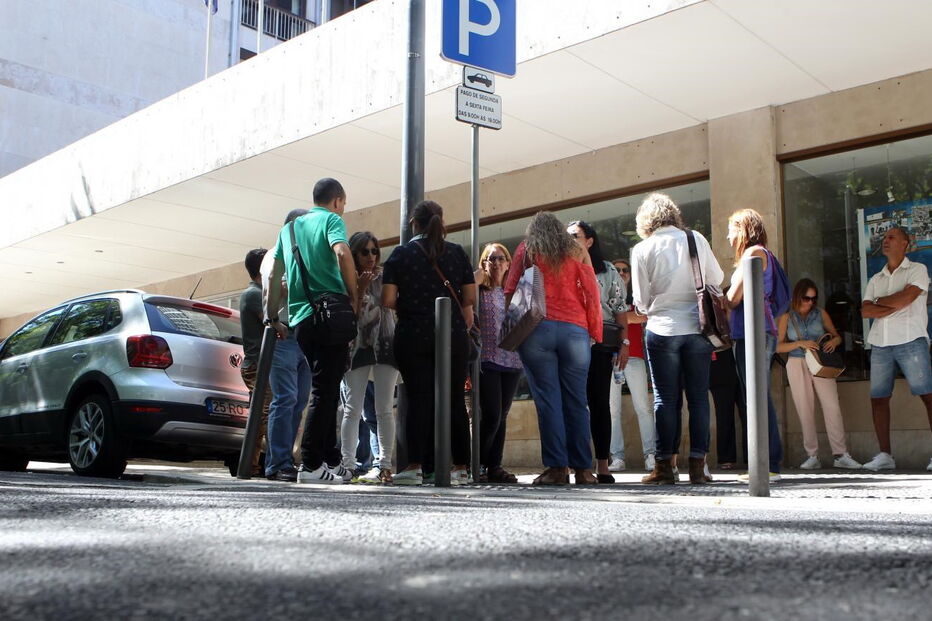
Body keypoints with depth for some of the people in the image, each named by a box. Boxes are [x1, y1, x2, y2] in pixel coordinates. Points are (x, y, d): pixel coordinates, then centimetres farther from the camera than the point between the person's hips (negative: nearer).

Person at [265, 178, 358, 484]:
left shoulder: (289, 228, 21)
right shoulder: (331, 220, 2)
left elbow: (273, 277, 20)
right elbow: (342, 253, -19)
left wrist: (273, 318, 23)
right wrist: (353, 297, -11)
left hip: (301, 320, 7)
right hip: (331, 315, -7)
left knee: (325, 391, 14)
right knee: (325, 393, -5)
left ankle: (331, 460, 19)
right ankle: (310, 465, -8)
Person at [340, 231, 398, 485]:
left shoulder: (384, 278, 9)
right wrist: (360, 290, -18)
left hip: (385, 345, 1)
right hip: (358, 347, -1)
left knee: (385, 409, -1)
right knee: (353, 408, -3)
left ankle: (384, 465, 1)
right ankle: (348, 464, -3)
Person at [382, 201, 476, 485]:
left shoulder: (401, 253, 0)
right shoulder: (457, 253, 4)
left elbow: (388, 300, -5)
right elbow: (470, 298, 3)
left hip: (412, 335, -1)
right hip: (453, 334, 1)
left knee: (418, 398, 0)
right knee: (454, 399, 6)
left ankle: (415, 466, -7)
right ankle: (460, 467, 7)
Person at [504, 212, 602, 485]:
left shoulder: (526, 250, 14)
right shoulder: (577, 253, 16)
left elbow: (510, 290, 9)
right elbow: (592, 294, 10)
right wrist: (596, 333, 11)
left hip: (536, 328, -1)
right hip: (575, 330, 1)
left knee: (548, 400, -3)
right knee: (576, 401, 4)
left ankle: (557, 467, -6)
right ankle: (583, 469, 4)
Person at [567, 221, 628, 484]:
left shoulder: (608, 272, 11)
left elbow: (620, 309, 7)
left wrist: (624, 343, -2)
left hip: (599, 344, -1)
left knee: (599, 403, 0)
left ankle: (602, 465, 3)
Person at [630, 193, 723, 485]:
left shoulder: (642, 250, -4)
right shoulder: (696, 239, 2)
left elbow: (641, 301, -1)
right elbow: (716, 278, 11)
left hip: (662, 330, -2)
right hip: (698, 328, 2)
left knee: (666, 398, 4)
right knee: (698, 397, 6)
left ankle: (665, 466, 6)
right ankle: (697, 466, 7)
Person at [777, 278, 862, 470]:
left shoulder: (820, 314, 8)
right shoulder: (787, 317, 4)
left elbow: (837, 336, 16)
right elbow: (779, 346, 0)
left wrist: (833, 342, -8)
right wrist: (800, 343, -16)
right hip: (797, 365, -1)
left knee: (832, 407, -9)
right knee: (805, 410, 0)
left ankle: (840, 455, -7)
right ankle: (812, 457, 4)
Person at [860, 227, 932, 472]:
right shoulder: (875, 280, 20)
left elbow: (906, 298, -11)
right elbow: (865, 311, 6)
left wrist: (880, 301, 4)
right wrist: (895, 307, -8)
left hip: (910, 341, -5)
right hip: (880, 344, 5)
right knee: (878, 398, 1)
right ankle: (885, 456, 5)